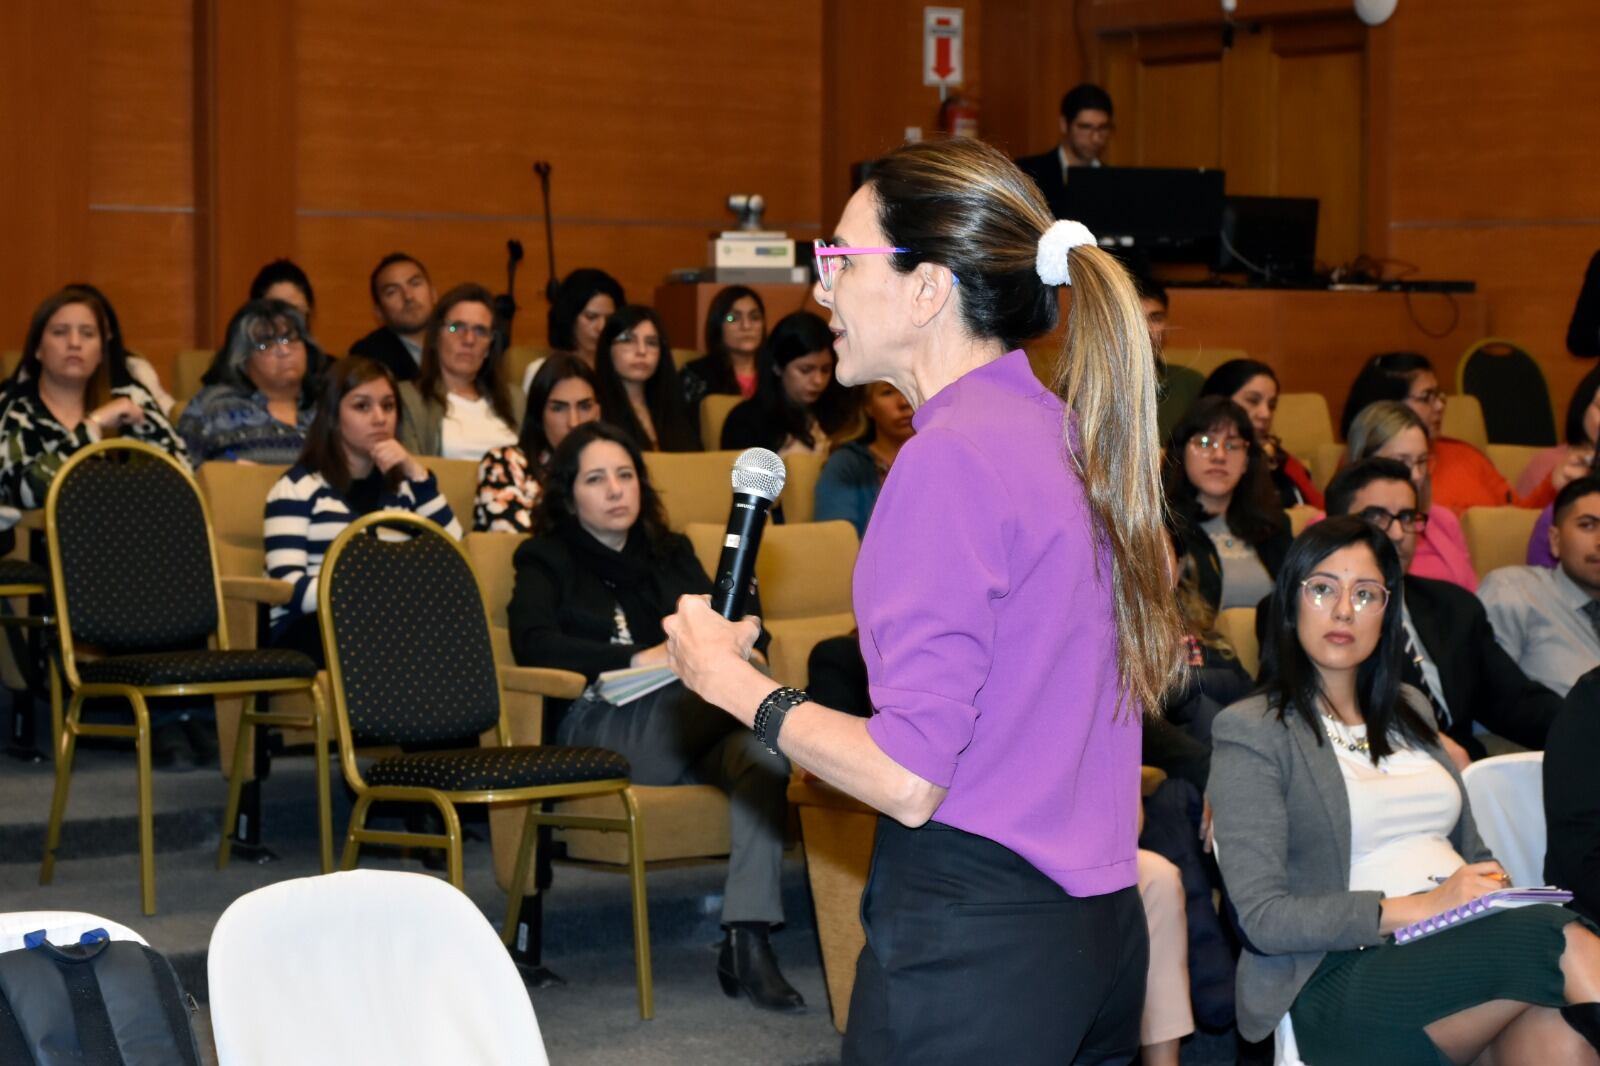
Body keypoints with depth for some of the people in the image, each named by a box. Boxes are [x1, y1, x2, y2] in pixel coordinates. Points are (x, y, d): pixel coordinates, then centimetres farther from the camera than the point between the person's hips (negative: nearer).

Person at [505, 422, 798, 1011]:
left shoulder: (672, 553, 29)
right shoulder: (547, 561, 15)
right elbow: (533, 643, -5)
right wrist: (642, 660, -17)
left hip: (691, 727, 4)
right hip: (599, 728, -4)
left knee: (763, 742, -34)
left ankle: (747, 940, -39)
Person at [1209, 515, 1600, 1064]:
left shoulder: (1408, 711, 25)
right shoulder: (1252, 731, 3)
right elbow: (1262, 917, -7)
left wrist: (1493, 889, 1)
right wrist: (1417, 907, -15)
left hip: (1463, 949, 6)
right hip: (1342, 977, -6)